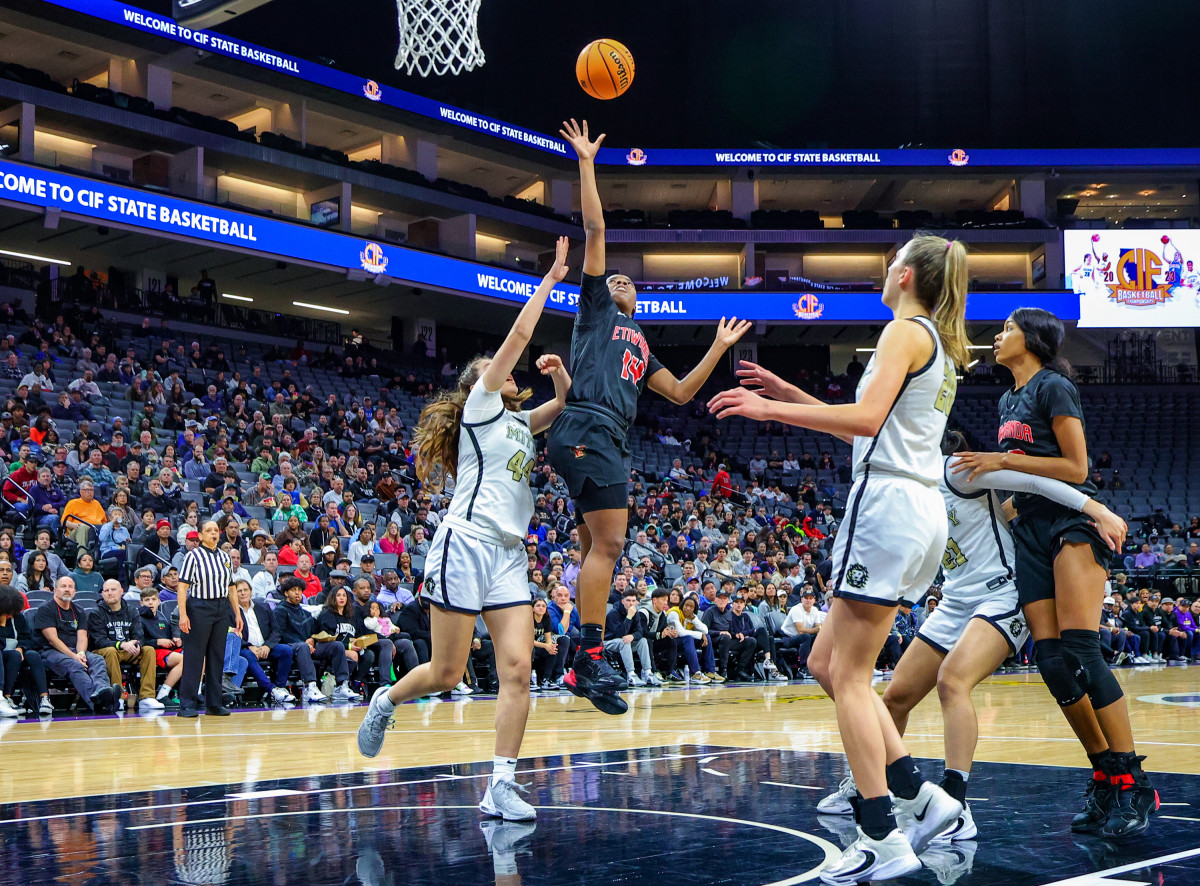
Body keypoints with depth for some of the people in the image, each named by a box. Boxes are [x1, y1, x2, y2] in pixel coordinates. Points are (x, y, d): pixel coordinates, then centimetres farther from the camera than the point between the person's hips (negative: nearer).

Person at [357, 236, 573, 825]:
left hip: (508, 554, 7)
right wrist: (550, 280, 1)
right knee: (446, 673, -3)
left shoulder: (518, 422, 21)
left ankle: (501, 786, -7)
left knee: (517, 670, -8)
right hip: (465, 544, -7)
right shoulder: (480, 407, 2)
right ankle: (386, 702, 28)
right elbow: (518, 336, -3)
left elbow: (564, 407, 30)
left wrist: (560, 375, 9)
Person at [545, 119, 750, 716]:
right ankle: (591, 657, -21)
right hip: (586, 430, -8)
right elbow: (594, 229, 8)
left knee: (598, 549, 5)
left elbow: (681, 393, 30)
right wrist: (587, 164, 6)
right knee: (609, 541, -18)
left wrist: (718, 348, 29)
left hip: (610, 443, 8)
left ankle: (583, 667, 5)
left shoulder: (640, 349, 33)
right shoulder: (596, 310, 15)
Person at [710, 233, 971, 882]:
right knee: (825, 663, 13)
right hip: (922, 512, 9)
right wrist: (789, 393, 24)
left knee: (847, 675, -6)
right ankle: (919, 797, 8)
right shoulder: (942, 347, 23)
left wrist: (770, 410, -15)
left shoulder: (907, 330, -5)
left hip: (888, 501, -9)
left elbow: (866, 419, -19)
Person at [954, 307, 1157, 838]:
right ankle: (1106, 779, 3)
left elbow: (1075, 468, -10)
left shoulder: (1054, 387, -4)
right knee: (1052, 662, -3)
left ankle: (1134, 784, -17)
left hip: (1073, 524, -8)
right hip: (1032, 534, 8)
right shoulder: (1008, 401, 20)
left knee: (1080, 652, -19)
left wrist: (1003, 460, -11)